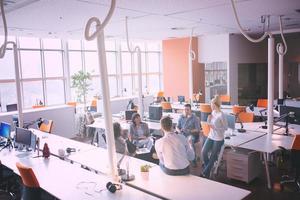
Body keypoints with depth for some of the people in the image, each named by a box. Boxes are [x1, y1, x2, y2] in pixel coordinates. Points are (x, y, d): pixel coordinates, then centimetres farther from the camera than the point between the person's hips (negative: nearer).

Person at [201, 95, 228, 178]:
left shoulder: (221, 115, -18)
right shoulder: (213, 112, 3)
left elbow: (226, 127, -12)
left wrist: (215, 128, -21)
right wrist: (209, 119, -7)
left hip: (218, 139, -6)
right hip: (210, 136, 6)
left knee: (213, 156, 5)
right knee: (203, 152, -8)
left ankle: (206, 173, 20)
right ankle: (206, 168, 14)